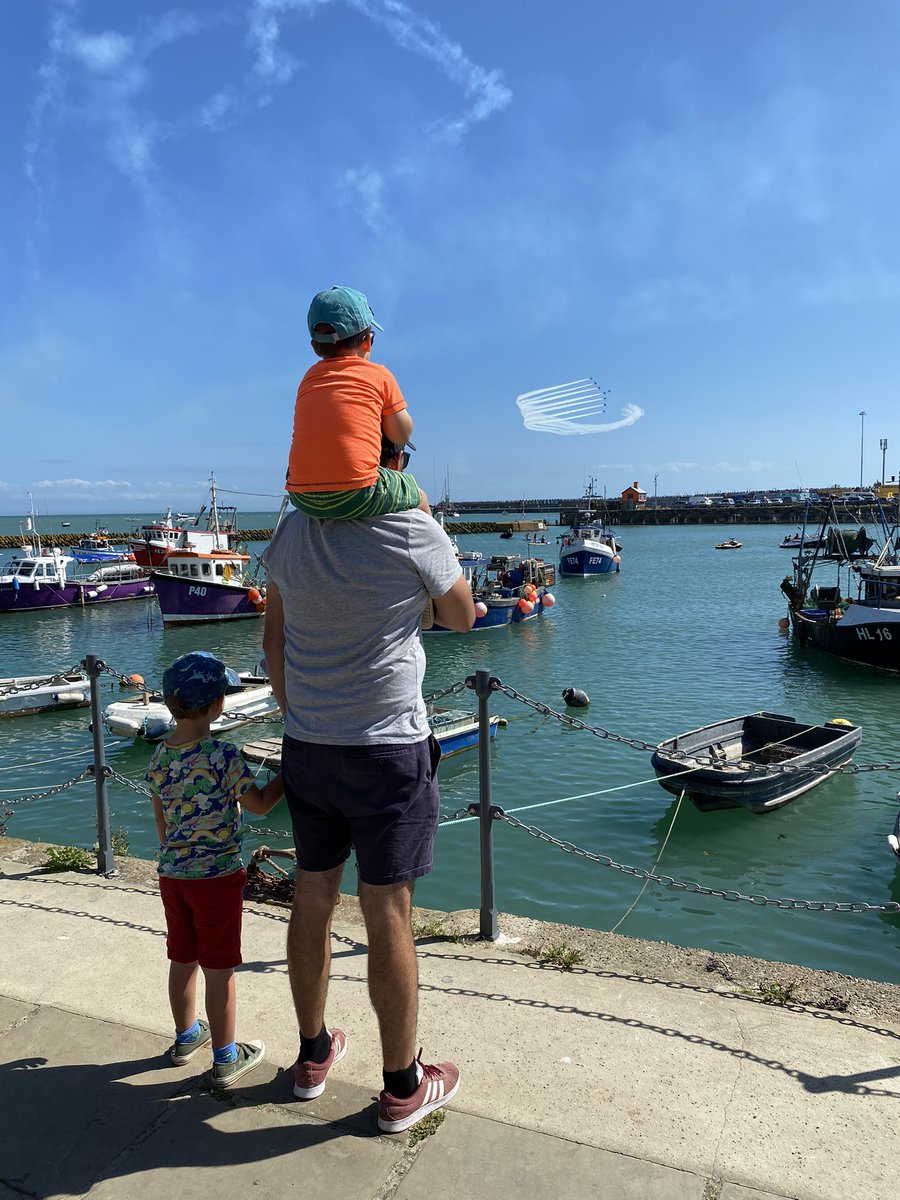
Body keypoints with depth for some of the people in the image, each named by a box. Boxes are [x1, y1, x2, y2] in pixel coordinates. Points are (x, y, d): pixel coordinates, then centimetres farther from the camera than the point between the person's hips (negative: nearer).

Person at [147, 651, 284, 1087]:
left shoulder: (160, 756, 0)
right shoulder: (222, 756, -21)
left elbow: (161, 821, 10)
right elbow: (259, 804, -12)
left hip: (172, 873, 6)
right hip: (217, 876, -6)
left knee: (182, 960, 22)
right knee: (219, 970, 7)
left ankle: (186, 1036, 41)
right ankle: (225, 1059, 21)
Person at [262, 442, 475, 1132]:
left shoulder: (292, 532, 3)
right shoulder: (412, 531, -13)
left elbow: (273, 639, 10)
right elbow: (462, 618, 2)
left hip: (306, 747, 5)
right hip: (388, 750, -5)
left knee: (313, 898, 17)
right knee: (388, 914, 5)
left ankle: (314, 1055, 37)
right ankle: (403, 1088, 23)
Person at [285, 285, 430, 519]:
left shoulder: (308, 379, 16)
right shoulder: (379, 375, 4)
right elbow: (401, 434, 9)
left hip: (302, 498, 5)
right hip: (356, 496, -5)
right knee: (418, 498, 21)